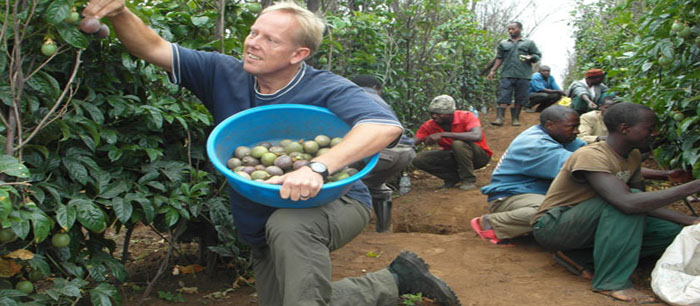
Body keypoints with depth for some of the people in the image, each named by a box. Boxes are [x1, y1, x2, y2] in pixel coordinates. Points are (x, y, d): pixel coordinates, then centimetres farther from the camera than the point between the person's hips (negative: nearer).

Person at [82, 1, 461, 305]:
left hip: (335, 203, -6)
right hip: (262, 229, 7)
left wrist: (318, 168, -51)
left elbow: (386, 126, -37)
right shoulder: (224, 74, -7)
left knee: (287, 224, -39)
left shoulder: (325, 90, -21)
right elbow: (154, 49, -9)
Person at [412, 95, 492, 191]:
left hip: (480, 155, -5)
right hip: (455, 156, 5)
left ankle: (469, 180, -17)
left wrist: (443, 134, -42)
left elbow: (477, 136, -42)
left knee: (458, 143, -37)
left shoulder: (466, 116, -23)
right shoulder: (430, 125, -11)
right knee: (419, 159, -14)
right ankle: (454, 178, -1)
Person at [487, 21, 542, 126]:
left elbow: (538, 56, 11)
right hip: (507, 75, 1)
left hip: (523, 76, 0)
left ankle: (515, 119, 11)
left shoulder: (529, 43, 13)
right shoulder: (503, 43, 19)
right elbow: (499, 58, 19)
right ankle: (499, 118, -15)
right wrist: (493, 71, 9)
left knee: (519, 99, 1)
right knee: (503, 97, -10)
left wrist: (531, 57, -11)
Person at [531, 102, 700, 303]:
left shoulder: (633, 156, 3)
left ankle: (583, 256, -3)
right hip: (551, 226, -9)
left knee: (671, 231, -4)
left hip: (587, 225, 9)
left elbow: (645, 204, 9)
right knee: (621, 201, -31)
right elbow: (629, 203, -40)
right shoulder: (591, 156, -26)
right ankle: (612, 281, -24)